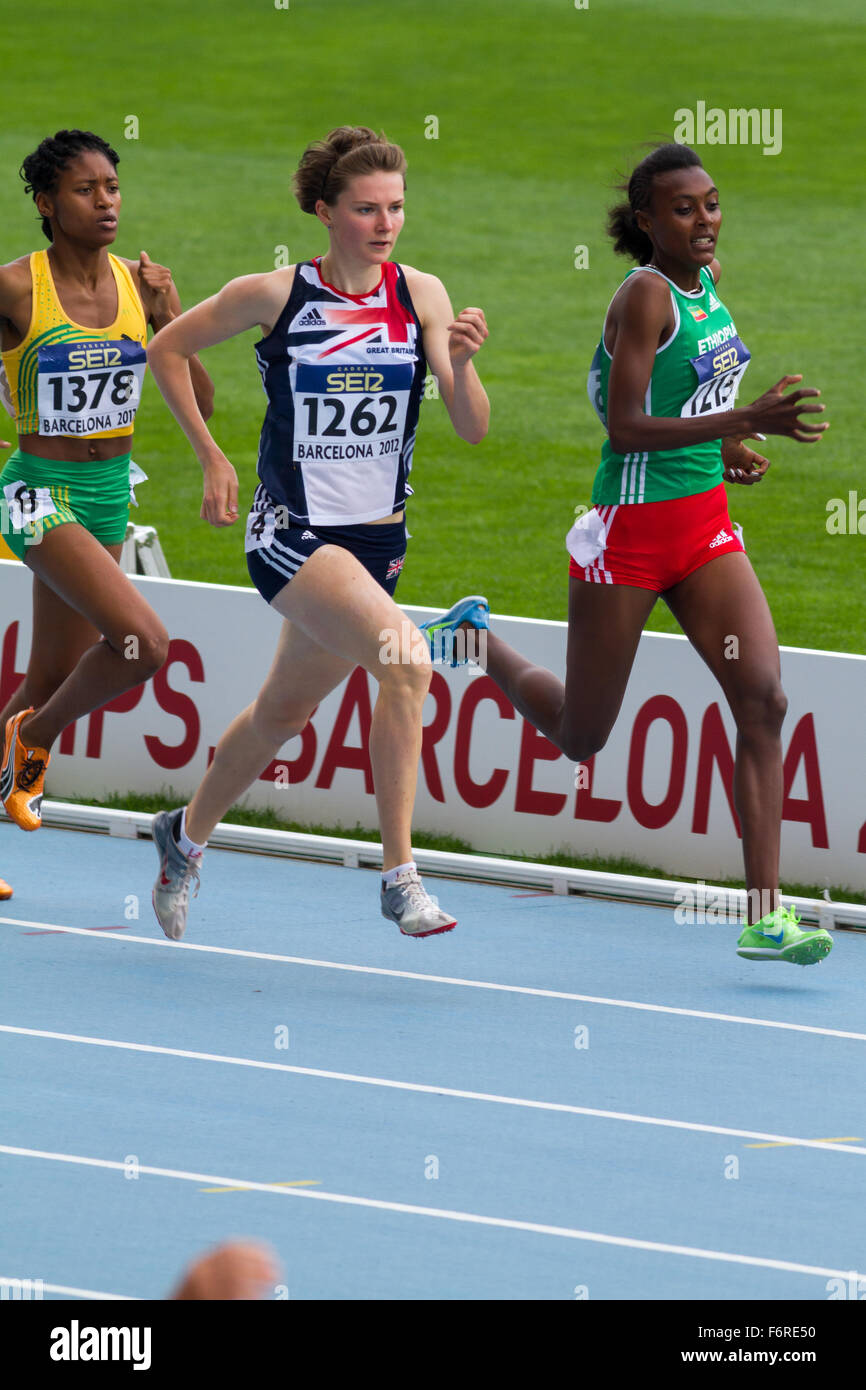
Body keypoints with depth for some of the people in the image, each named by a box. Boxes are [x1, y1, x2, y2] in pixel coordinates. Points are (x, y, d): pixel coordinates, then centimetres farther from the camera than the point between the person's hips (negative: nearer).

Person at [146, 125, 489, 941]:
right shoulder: (275, 295, -9)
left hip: (377, 538, 5)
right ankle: (399, 875, -23)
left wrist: (461, 364, -26)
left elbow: (473, 429, -6)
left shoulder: (421, 296, -2)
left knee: (286, 710, 19)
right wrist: (210, 459, 1)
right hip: (291, 530, -5)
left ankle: (188, 835, 45)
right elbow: (167, 349, 6)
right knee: (407, 660, -27)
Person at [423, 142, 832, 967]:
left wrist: (723, 444, 11)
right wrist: (742, 421, -34)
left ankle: (764, 915, -14)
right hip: (630, 530, -7)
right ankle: (475, 638, 38)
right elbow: (626, 429, -26)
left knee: (762, 698, -12)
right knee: (579, 738, 7)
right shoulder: (644, 294, -17)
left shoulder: (705, 280, 7)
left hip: (703, 523, 7)